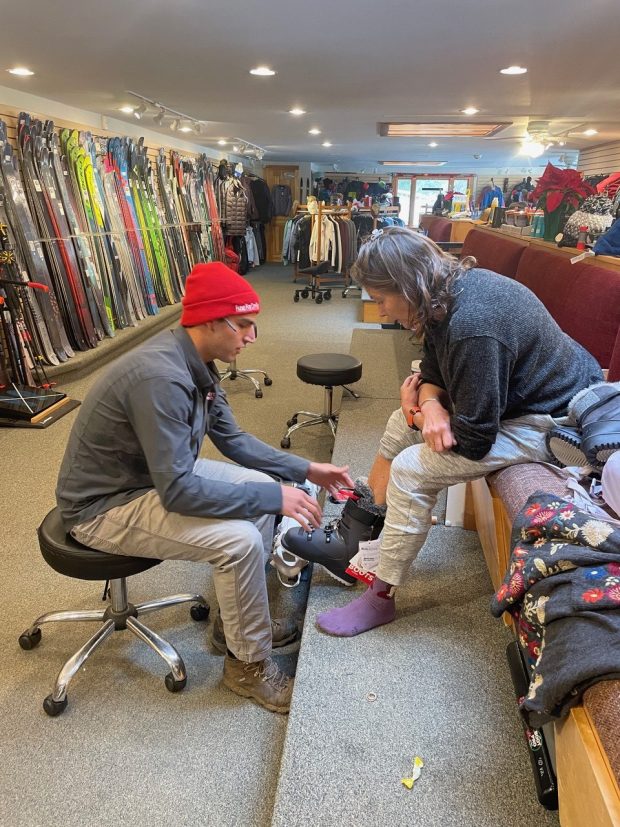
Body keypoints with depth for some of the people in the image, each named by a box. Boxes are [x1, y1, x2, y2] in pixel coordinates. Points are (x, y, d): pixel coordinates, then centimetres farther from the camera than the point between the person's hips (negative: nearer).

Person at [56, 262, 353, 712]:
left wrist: (307, 470, 0)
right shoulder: (160, 377, -33)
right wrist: (274, 496, -27)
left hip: (156, 473, 9)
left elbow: (233, 440, 6)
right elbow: (178, 491, -32)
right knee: (239, 540, -24)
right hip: (105, 506, -9)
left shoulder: (196, 363, -3)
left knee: (261, 488, 3)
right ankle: (248, 663, 4)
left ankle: (239, 619, 19)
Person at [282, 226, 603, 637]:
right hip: (506, 394, 10)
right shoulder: (450, 290, -6)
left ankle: (381, 598, 2)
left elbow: (472, 440, -28)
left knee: (410, 471, -17)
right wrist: (431, 404, -18)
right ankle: (347, 541, 17)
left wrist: (419, 410, -10)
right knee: (400, 426, 8)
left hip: (549, 422, -9)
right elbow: (434, 369, 4)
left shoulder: (473, 325, -34)